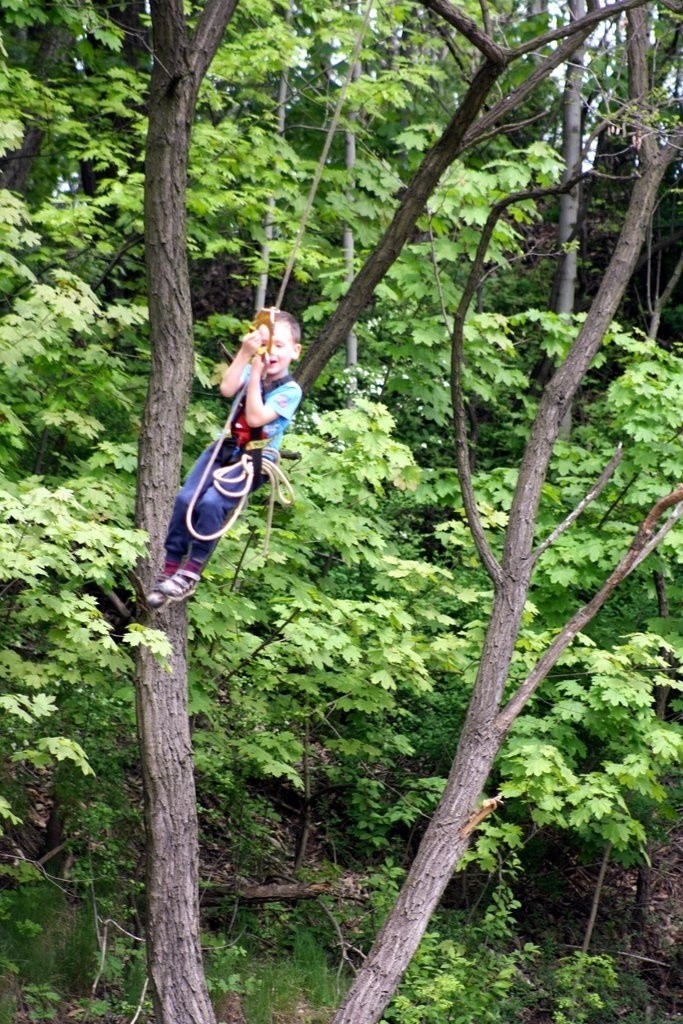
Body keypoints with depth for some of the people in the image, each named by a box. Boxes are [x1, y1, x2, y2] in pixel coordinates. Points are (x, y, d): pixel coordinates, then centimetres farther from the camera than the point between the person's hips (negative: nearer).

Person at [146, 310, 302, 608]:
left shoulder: (290, 391, -8)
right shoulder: (251, 371, 6)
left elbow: (255, 418, -20)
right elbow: (226, 390, -14)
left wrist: (256, 374, -19)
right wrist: (245, 353, -18)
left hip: (255, 458, -5)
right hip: (226, 448, 5)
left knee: (212, 502, -28)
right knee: (186, 498, -18)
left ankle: (191, 573, -18)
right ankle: (170, 569, -11)